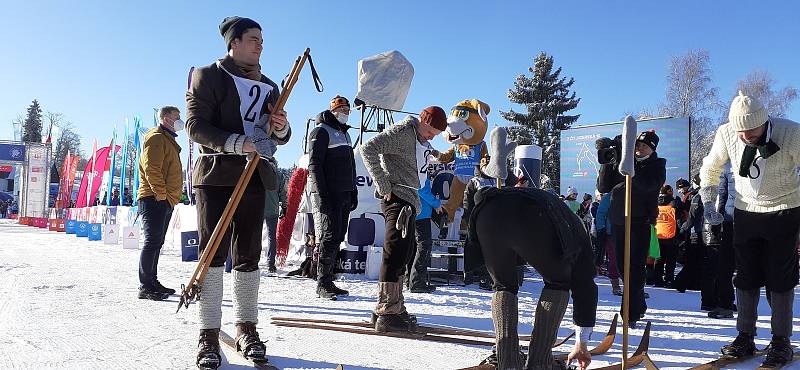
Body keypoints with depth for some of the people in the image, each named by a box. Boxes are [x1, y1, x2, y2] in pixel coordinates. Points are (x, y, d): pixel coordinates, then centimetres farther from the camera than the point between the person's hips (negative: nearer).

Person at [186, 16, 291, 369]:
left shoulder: (269, 87, 19)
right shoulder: (207, 76, 3)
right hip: (215, 175, -4)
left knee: (249, 256, 6)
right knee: (213, 253, -6)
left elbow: (279, 137, 20)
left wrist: (281, 128, -5)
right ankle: (209, 334, -1)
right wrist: (236, 142, -23)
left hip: (254, 178, 5)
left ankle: (246, 328, 14)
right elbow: (194, 125, -9)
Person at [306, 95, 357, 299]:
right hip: (327, 194, -8)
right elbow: (314, 165, -12)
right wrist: (321, 195, -20)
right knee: (329, 237, -11)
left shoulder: (345, 134, 23)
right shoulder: (321, 131, -4)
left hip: (344, 194, 8)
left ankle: (329, 280, 12)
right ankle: (323, 284, -6)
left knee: (337, 238, 7)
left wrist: (353, 192, 19)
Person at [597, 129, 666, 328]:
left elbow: (647, 185, -20)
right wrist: (607, 164, -8)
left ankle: (632, 314, -9)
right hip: (619, 220, 4)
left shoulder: (657, 166, 3)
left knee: (635, 267, -9)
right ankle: (639, 306, 28)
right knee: (623, 265, 11)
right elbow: (603, 187, 4)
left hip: (641, 222, -4)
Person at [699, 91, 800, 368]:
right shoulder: (726, 133, -12)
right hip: (745, 212, 3)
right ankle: (745, 337, 18)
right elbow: (710, 168, 6)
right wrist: (708, 202, 0)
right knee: (745, 277, 7)